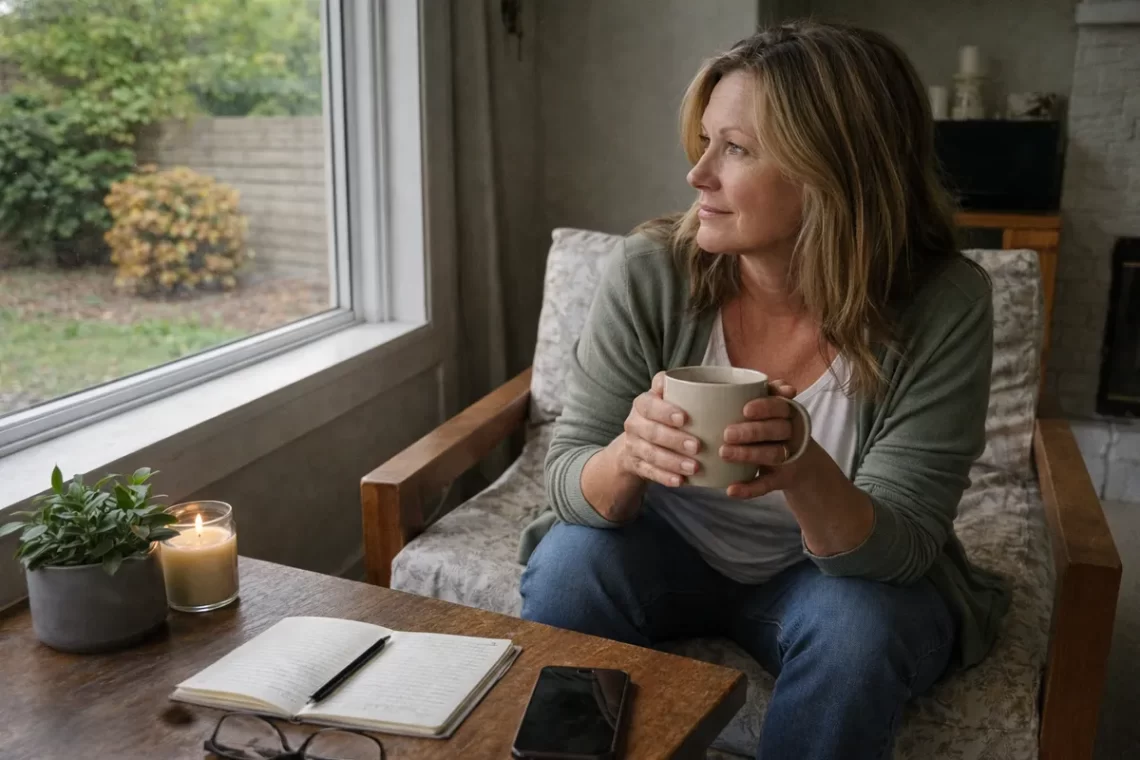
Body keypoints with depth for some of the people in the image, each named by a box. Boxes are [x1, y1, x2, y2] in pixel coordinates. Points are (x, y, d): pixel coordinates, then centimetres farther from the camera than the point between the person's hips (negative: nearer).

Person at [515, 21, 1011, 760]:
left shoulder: (944, 306, -23)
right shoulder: (650, 271, -20)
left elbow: (895, 549, -22)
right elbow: (569, 480, -16)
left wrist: (806, 474, -44)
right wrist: (627, 457, -40)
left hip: (827, 575, 0)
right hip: (667, 550, 1)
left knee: (862, 625, -30)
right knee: (569, 562, -26)